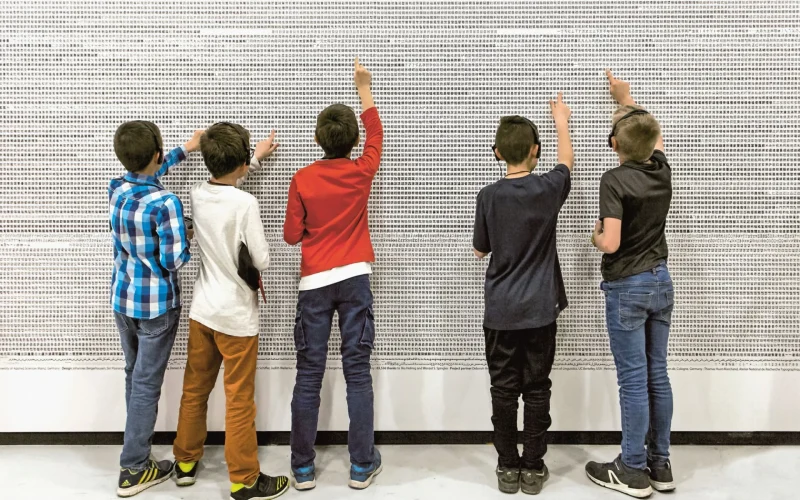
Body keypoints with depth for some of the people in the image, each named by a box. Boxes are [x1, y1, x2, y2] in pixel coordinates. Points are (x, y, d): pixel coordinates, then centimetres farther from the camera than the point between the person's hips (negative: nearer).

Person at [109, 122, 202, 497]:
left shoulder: (116, 189, -1)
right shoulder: (165, 203, -23)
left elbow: (144, 174, 22)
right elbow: (175, 261, -21)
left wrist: (186, 149, 29)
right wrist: (188, 239, 0)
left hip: (122, 299, 7)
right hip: (156, 304, -7)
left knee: (134, 376, 20)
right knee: (146, 384, 3)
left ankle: (137, 449, 35)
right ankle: (133, 470, 14)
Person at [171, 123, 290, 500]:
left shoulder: (198, 195, -1)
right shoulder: (246, 204, -21)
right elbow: (262, 261, -17)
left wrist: (257, 157, 30)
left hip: (201, 311, 7)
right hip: (237, 317, -6)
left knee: (195, 390, 20)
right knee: (239, 401, 5)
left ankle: (186, 462, 37)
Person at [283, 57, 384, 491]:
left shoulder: (302, 179, -2)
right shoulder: (361, 172, 0)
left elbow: (292, 235, 1)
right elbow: (376, 135, 19)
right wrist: (364, 86, 28)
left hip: (314, 282, 0)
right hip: (354, 279, 0)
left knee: (309, 374, 6)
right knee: (357, 371, 5)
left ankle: (303, 467, 16)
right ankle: (362, 465, 14)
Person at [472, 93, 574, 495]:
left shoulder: (489, 196, -9)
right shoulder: (548, 189, -6)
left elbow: (480, 250, 3)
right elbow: (567, 161, 18)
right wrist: (561, 122, 34)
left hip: (500, 311, 0)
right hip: (540, 309, 1)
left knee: (503, 390, 9)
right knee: (536, 390, 10)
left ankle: (508, 468, 18)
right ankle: (533, 468, 19)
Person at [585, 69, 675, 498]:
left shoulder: (614, 180, -17)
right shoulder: (661, 172, 3)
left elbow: (611, 243, -24)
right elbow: (651, 133, 25)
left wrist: (595, 236, -1)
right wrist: (627, 100, 36)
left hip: (627, 288, -7)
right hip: (660, 282, 7)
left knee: (633, 381, 0)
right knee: (657, 375, 13)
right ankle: (660, 465, 24)